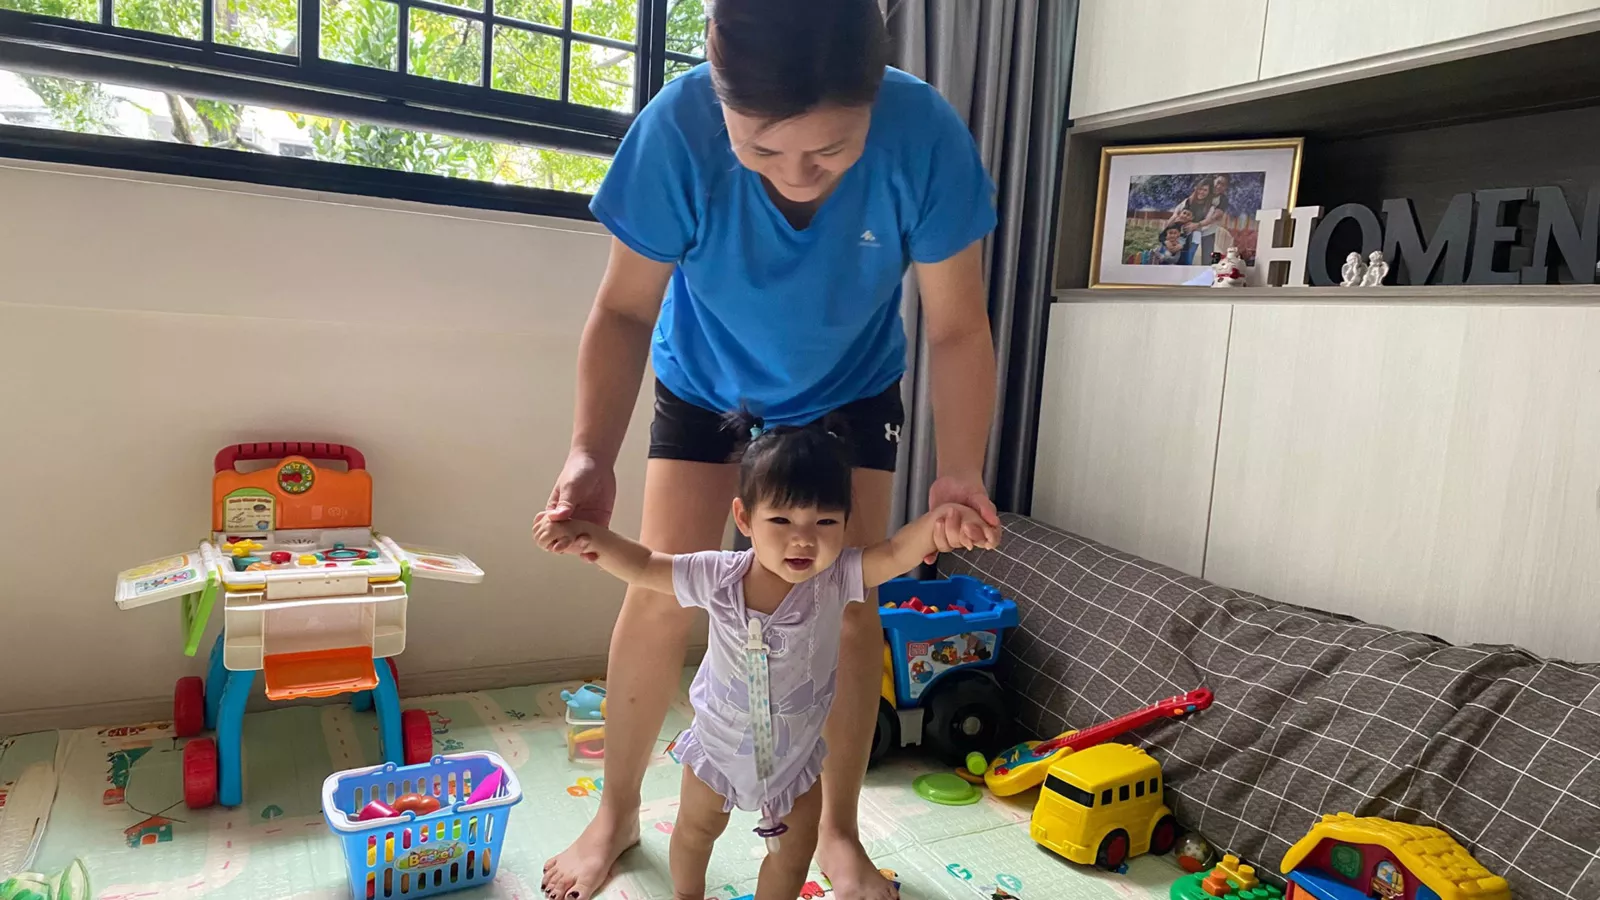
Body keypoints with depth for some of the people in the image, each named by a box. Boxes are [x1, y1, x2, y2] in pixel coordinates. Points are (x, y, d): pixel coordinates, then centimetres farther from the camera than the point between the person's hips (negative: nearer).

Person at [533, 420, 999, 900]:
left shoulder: (838, 577, -27)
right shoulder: (718, 576, -24)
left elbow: (894, 554, -43)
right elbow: (644, 567, -15)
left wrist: (939, 519, -62)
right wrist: (590, 536, -31)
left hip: (795, 752, -1)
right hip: (718, 743, 1)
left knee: (793, 852, 18)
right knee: (695, 830, 28)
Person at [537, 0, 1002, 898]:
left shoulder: (927, 137, -33)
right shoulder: (678, 127, -34)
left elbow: (957, 329, -24)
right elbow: (626, 312, -25)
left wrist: (961, 472, -37)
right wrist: (592, 453, -40)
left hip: (851, 394, 1)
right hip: (705, 386, 0)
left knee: (847, 605, -3)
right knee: (660, 597, -3)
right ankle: (616, 813, 21)